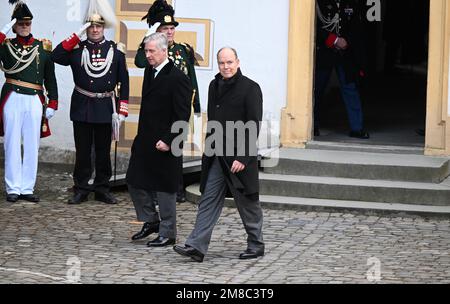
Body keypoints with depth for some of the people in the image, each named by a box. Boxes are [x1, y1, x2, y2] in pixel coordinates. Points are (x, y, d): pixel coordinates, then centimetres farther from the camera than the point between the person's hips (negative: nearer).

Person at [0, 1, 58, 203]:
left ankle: (27, 188, 12)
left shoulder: (43, 47, 8)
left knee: (32, 147, 5)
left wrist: (52, 103, 4)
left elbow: (50, 78, 10)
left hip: (35, 101, 2)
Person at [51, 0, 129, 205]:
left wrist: (122, 110, -2)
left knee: (103, 150, 8)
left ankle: (102, 189, 17)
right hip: (82, 107, 0)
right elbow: (56, 57, -15)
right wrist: (76, 36, -16)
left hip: (105, 107, 0)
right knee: (82, 150, 5)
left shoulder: (115, 50, 2)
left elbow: (124, 82, 4)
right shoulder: (77, 48, 2)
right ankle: (81, 189, 12)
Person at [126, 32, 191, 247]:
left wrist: (168, 141, -20)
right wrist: (141, 136, 14)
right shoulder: (149, 72, 10)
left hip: (165, 144, -8)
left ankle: (167, 233, 12)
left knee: (164, 189, 1)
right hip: (145, 141, 8)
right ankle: (150, 221, 27)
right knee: (135, 182, 11)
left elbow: (182, 116, -17)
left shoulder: (177, 78, -15)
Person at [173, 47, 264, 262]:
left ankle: (256, 245, 22)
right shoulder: (215, 86, 11)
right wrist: (209, 149, 14)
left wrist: (242, 157, -18)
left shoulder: (250, 88, -10)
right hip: (216, 156, 6)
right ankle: (196, 247, -4)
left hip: (239, 157, -6)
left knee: (247, 203, 6)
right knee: (208, 201, 0)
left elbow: (254, 126, -14)